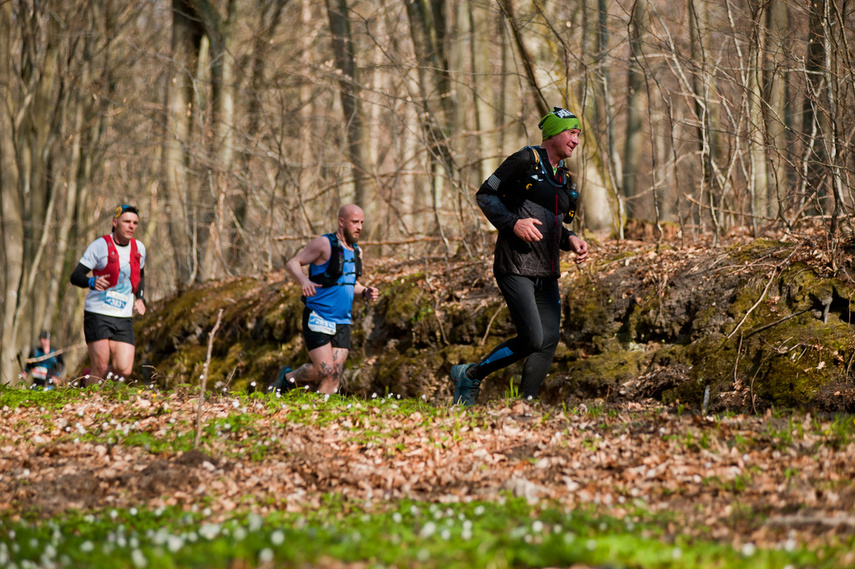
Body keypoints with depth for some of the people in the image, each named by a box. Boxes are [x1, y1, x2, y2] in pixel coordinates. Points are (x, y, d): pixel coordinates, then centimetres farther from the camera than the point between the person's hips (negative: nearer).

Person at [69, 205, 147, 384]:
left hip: (124, 318, 5)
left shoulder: (139, 248, 12)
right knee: (101, 368, -11)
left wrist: (140, 299, 13)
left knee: (124, 371, -7)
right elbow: (75, 276, -9)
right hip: (98, 315, -5)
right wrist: (92, 282, -31)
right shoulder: (100, 245, -5)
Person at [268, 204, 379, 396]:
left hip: (342, 322, 7)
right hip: (318, 320, -7)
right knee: (324, 370, -14)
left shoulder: (356, 251, 14)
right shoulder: (324, 244, -9)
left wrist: (365, 292, 4)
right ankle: (287, 378, 12)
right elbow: (292, 263, -9)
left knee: (334, 375, -3)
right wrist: (304, 281, -29)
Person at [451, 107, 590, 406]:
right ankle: (469, 376, 3)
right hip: (516, 265, -8)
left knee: (549, 342, -2)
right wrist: (513, 222, -18)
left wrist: (571, 240, 8)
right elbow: (485, 195, -5)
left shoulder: (565, 178, 18)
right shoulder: (526, 160, -5)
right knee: (532, 339, -16)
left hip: (547, 271, 8)